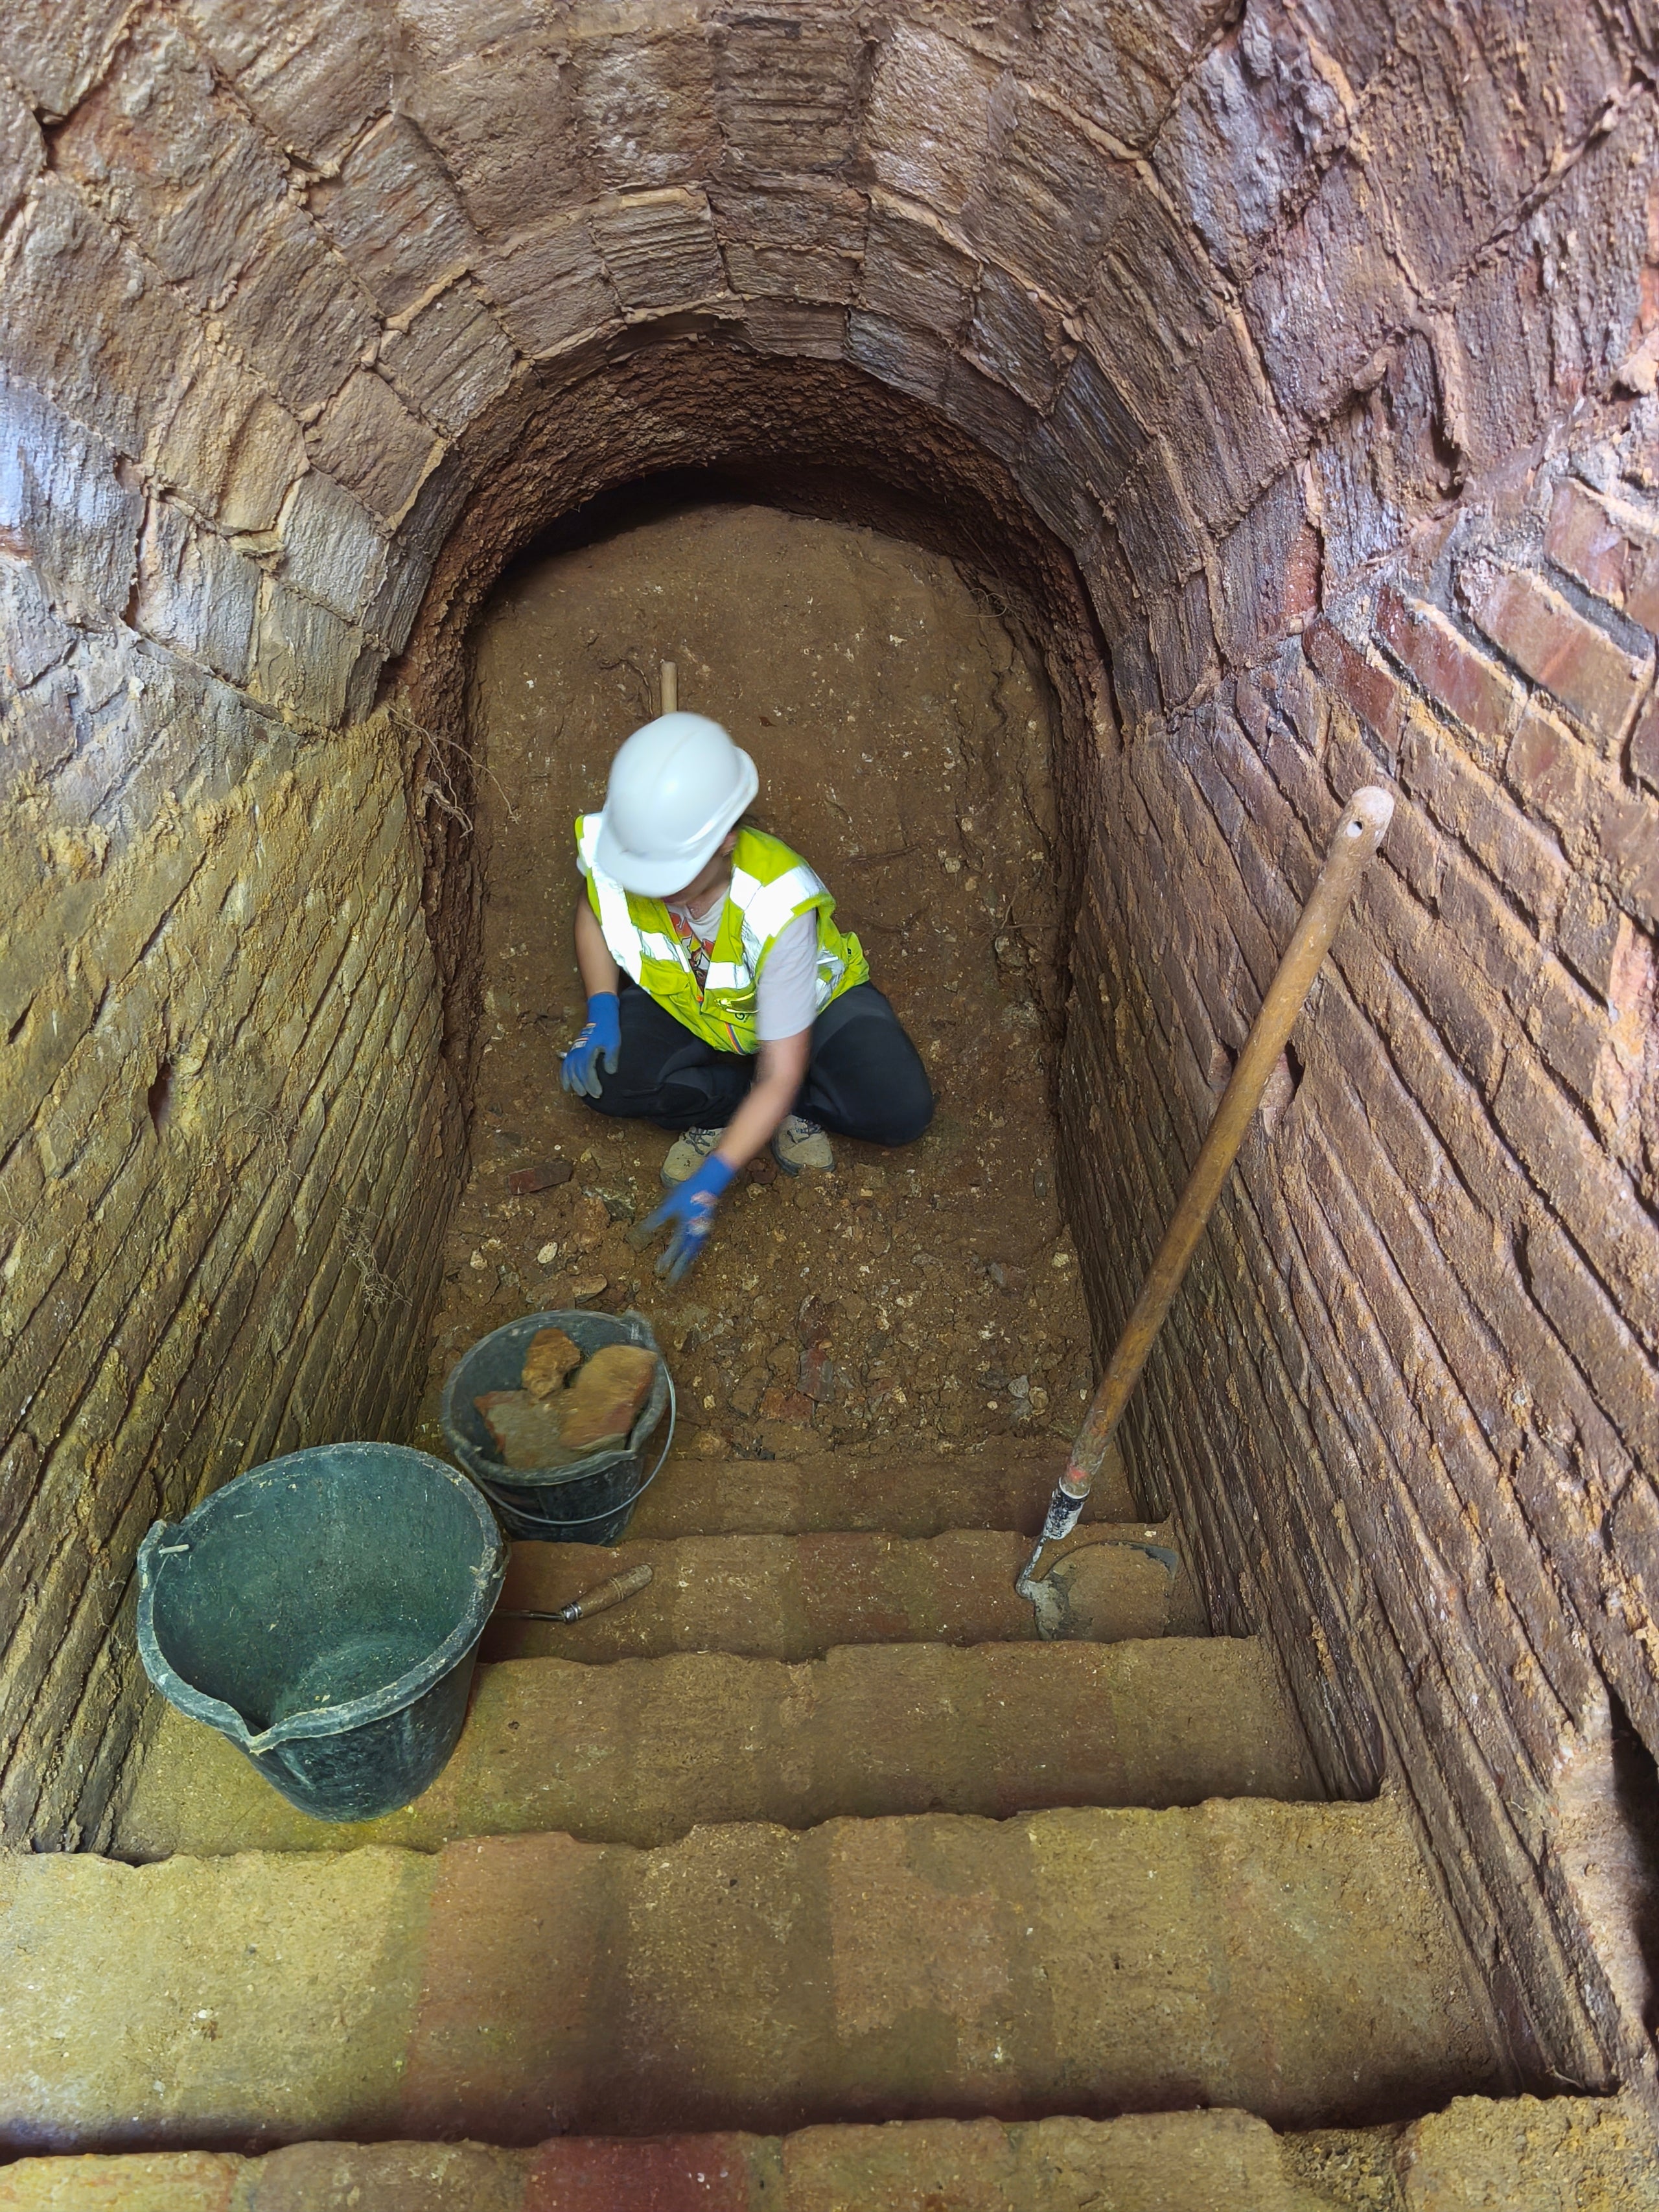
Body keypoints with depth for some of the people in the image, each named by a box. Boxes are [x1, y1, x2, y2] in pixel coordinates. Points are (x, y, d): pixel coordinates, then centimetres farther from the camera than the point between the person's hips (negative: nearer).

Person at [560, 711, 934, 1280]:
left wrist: (710, 1184, -40)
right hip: (686, 1004, 4)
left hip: (809, 1002, -3)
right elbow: (594, 913, -1)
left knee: (902, 1112, -26)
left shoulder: (777, 907, -40)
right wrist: (601, 1011, -18)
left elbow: (780, 1076, -36)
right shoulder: (611, 848, -29)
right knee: (599, 1075, -26)